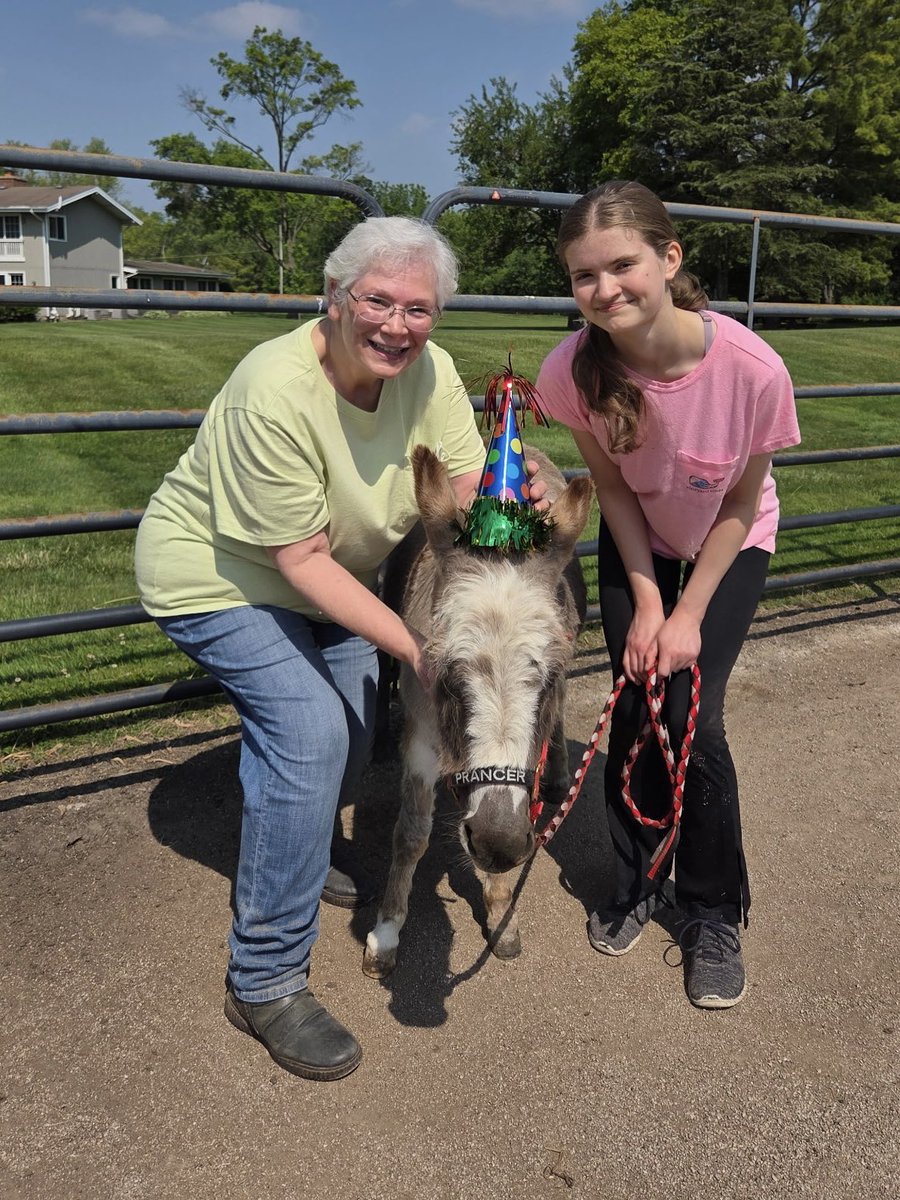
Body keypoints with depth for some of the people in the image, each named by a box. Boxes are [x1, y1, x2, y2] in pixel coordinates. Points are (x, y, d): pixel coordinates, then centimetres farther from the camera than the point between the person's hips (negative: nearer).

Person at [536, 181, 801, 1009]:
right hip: (637, 542, 2)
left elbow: (740, 504, -18)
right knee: (635, 706, -2)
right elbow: (611, 485, -12)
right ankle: (638, 881, 23)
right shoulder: (573, 370, -28)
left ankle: (714, 915, 13)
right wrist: (646, 600, -15)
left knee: (693, 715, -10)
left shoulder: (753, 369, -34)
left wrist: (690, 615, -15)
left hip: (729, 545, -2)